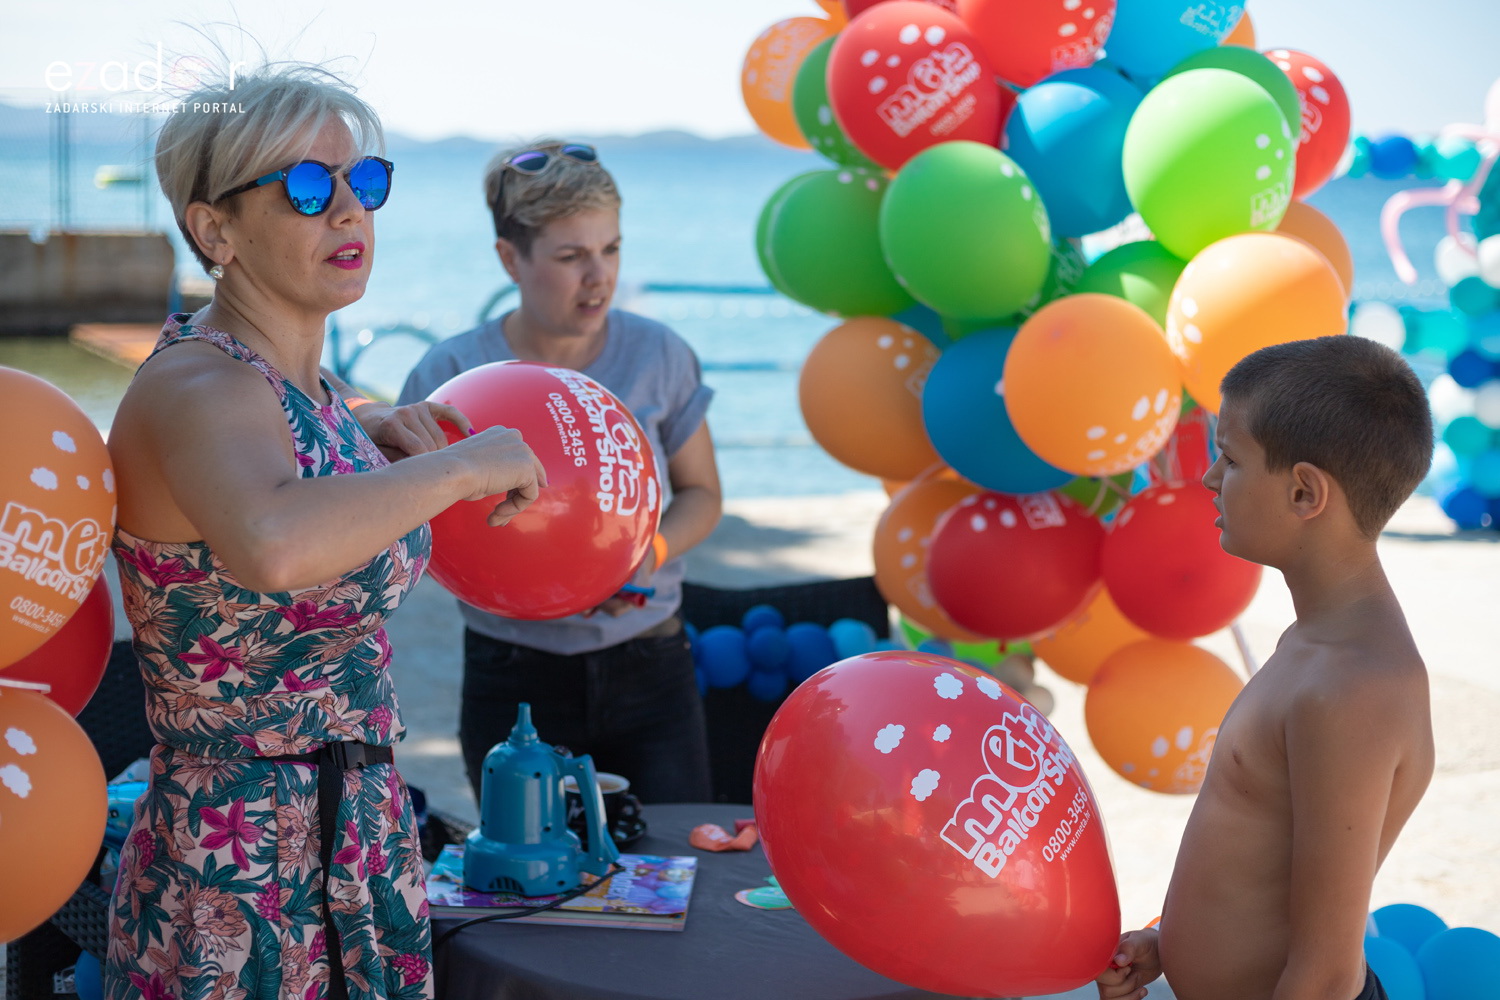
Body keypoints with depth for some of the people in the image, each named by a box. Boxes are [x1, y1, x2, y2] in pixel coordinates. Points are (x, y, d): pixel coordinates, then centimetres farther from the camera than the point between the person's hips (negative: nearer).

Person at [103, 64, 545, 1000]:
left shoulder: (301, 384, 6)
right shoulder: (198, 386, -20)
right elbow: (271, 546, -43)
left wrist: (375, 430, 14)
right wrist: (463, 465, -29)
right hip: (244, 883, -9)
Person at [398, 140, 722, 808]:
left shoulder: (658, 356, -2)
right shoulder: (452, 375, -7)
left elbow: (701, 494, 9)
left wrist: (648, 552, -12)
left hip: (650, 671, 1)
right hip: (515, 684, -1)